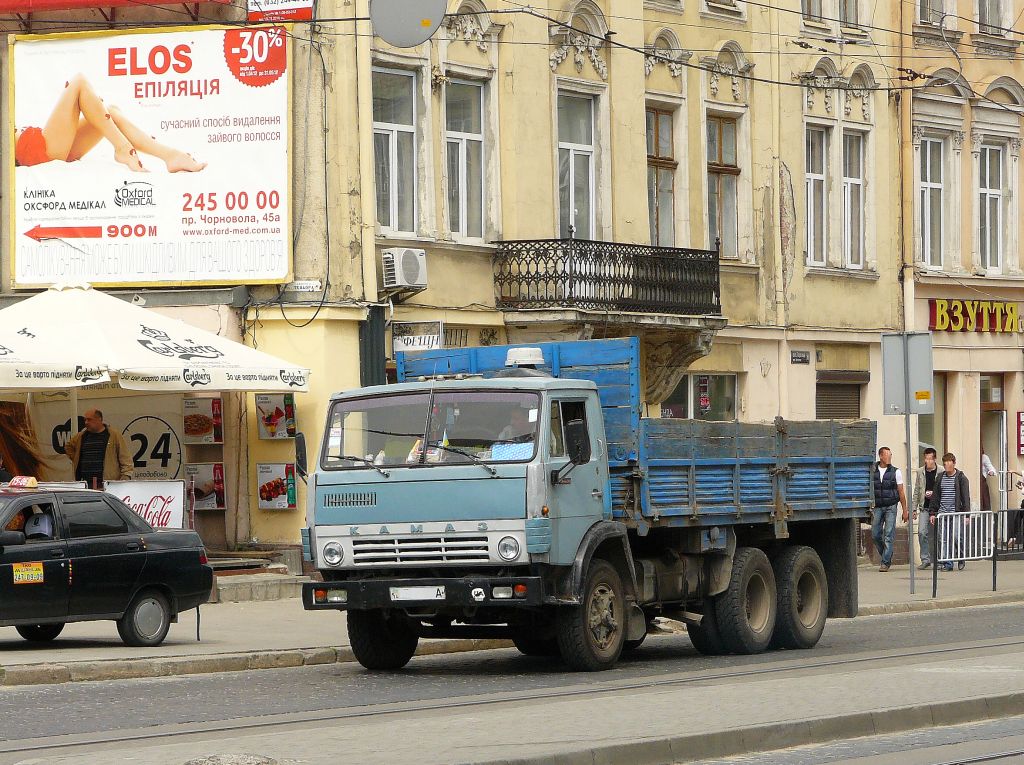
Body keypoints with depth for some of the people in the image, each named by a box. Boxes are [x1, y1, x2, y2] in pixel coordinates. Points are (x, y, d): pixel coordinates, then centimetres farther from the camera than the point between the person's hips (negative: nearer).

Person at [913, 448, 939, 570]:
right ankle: (925, 560, 1)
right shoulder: (921, 472, 9)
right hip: (924, 508, 3)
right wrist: (914, 508, 10)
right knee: (922, 533, -7)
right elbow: (916, 491, 13)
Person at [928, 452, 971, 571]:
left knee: (956, 537, -12)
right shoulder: (940, 478, 12)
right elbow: (935, 497, 16)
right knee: (944, 539, 0)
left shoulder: (961, 478, 0)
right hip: (942, 513, 4)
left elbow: (966, 497, -2)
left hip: (956, 513, -4)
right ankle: (947, 563, 5)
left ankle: (961, 558, 11)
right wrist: (932, 513, 10)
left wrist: (966, 514, -9)